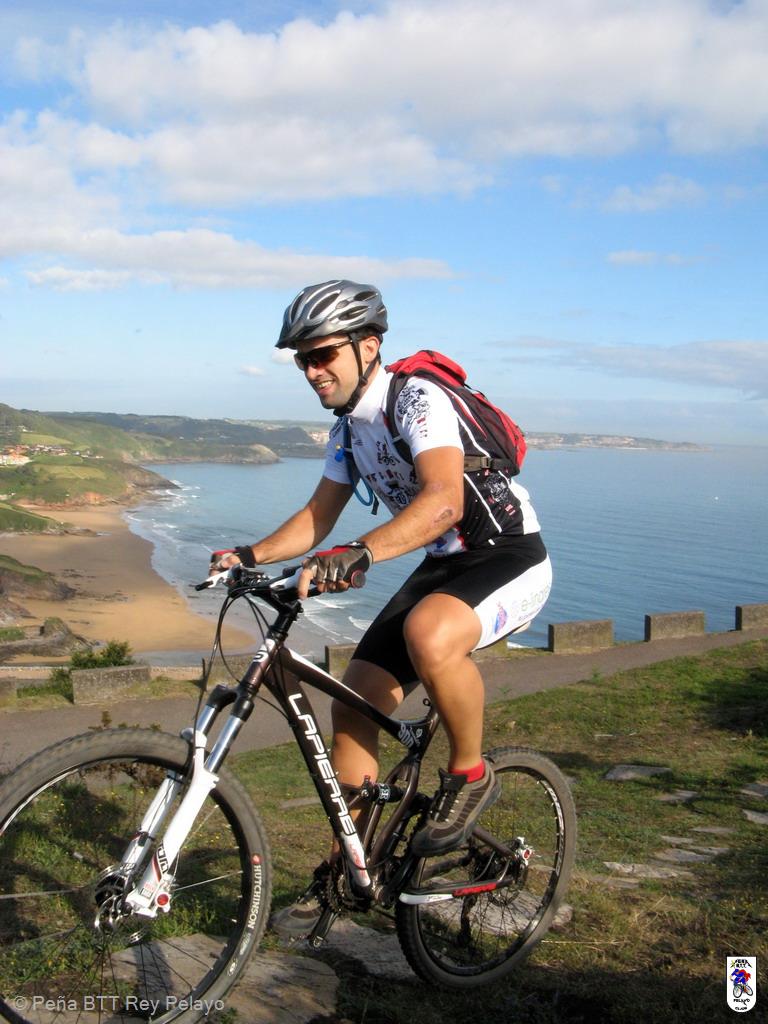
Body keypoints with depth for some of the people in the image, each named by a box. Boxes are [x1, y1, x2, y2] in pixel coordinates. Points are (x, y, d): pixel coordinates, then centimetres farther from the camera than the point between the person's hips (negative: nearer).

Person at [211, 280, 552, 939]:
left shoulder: (417, 400, -21)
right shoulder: (349, 426, 7)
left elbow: (443, 501, -37)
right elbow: (319, 515, 13)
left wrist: (359, 555, -49)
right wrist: (253, 555, -2)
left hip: (509, 557, -8)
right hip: (444, 565, 8)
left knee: (428, 635, -40)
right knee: (354, 705, -1)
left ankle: (469, 774, -11)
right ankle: (343, 873, 15)